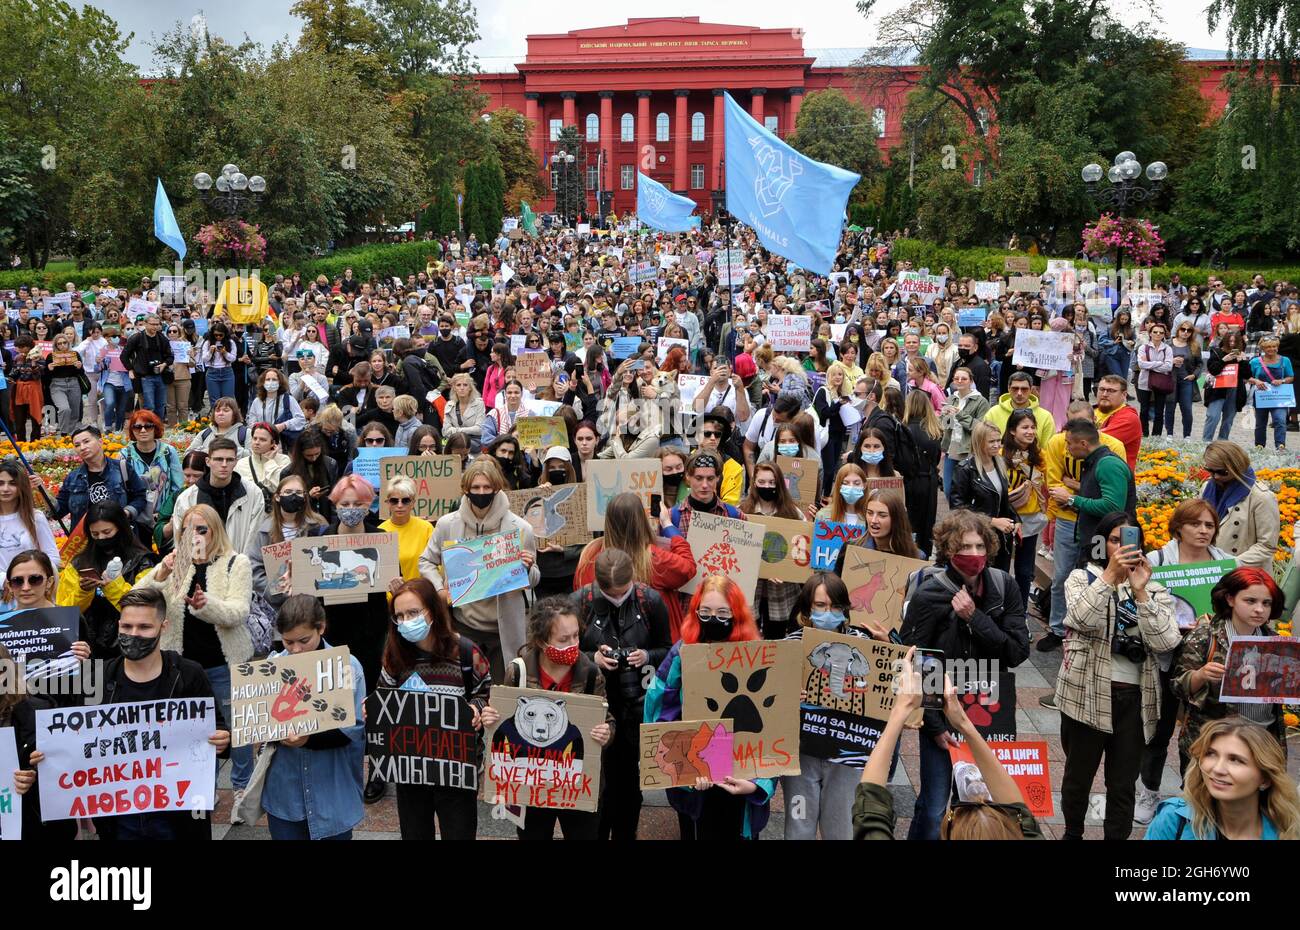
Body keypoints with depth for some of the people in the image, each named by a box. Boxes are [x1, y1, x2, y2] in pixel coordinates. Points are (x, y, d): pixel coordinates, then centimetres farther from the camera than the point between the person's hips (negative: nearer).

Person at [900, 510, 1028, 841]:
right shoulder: (929, 595, -14)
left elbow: (1018, 651, -9)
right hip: (942, 714, -3)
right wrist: (933, 725, -10)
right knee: (934, 809, -1)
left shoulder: (1004, 587, -4)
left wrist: (975, 618, -20)